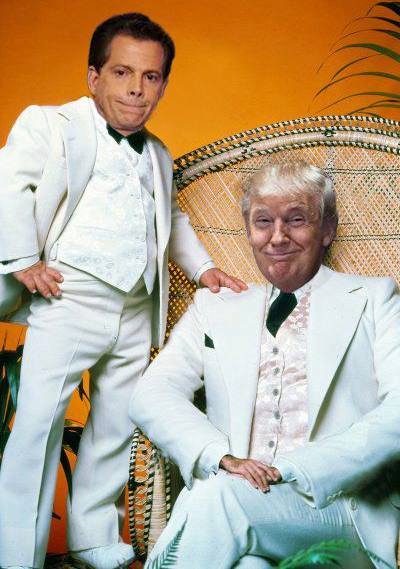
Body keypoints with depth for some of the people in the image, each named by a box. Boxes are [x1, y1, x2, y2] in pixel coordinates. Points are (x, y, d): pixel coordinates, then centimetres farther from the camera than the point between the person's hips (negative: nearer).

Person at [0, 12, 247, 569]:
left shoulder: (158, 156, 19)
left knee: (117, 428, 13)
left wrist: (203, 267, 22)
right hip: (68, 303, -6)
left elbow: (173, 217, 34)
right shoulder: (49, 125, -1)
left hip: (137, 314, 6)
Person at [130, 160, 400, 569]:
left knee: (219, 494, -29)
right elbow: (150, 395, 7)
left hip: (340, 504, 0)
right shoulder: (214, 308, 18)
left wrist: (294, 470, -15)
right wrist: (221, 456, -13)